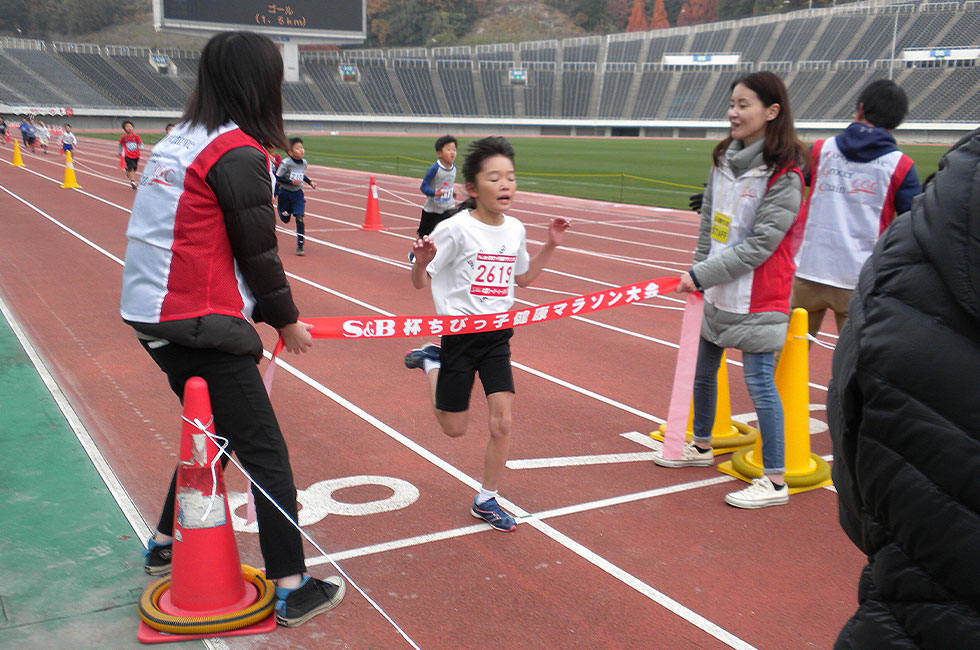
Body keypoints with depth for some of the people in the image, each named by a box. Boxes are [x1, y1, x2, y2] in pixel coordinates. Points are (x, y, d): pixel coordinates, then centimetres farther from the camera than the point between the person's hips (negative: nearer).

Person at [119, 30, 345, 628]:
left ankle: (167, 544, 38)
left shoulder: (182, 140, 13)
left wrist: (257, 315, 15)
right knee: (266, 452, -2)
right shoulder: (238, 153, -14)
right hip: (201, 326, -9)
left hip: (156, 318, 9)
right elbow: (258, 253, -11)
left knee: (214, 431, 24)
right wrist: (287, 320, 4)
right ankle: (293, 588, 3)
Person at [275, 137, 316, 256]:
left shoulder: (304, 163, -3)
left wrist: (310, 182, 5)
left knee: (299, 218, -11)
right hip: (285, 193, -3)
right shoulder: (286, 163, -21)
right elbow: (277, 178, -19)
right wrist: (291, 182, -26)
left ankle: (300, 245, -7)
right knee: (285, 219, 13)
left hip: (298, 194, 3)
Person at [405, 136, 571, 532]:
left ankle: (486, 502, 18)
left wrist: (549, 247, 8)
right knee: (454, 429, 10)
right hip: (459, 334, -4)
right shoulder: (455, 229, -16)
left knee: (502, 422, -2)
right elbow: (421, 283, -12)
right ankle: (431, 362, 36)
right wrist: (421, 261, -34)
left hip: (498, 335, 4)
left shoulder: (515, 230, 2)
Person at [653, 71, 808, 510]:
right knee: (703, 371, 19)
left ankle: (775, 481, 6)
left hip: (757, 297, -8)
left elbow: (759, 245, -19)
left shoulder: (784, 176, -16)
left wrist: (703, 275, -18)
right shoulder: (724, 158, 6)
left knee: (759, 382, -5)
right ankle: (701, 446, 41)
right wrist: (698, 270, 9)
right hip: (715, 291, 8)